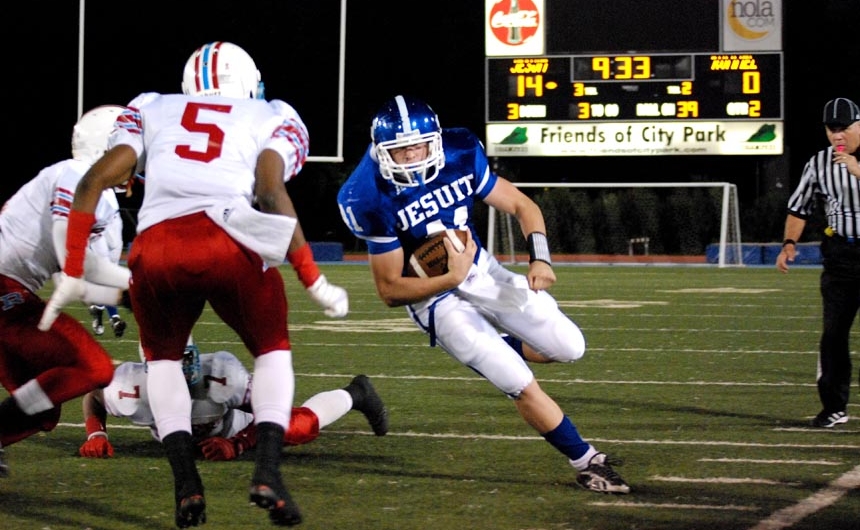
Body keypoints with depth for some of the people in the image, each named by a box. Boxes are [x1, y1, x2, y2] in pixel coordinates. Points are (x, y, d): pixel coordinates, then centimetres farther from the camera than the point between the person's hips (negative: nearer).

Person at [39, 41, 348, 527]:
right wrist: (315, 282, 7)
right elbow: (272, 192, 4)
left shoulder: (153, 109, 31)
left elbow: (95, 181, 15)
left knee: (163, 358, 28)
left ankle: (186, 483, 11)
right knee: (273, 351, 24)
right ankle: (268, 472, 4)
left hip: (155, 247, 1)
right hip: (231, 245, -1)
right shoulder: (273, 118, 26)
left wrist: (72, 278, 19)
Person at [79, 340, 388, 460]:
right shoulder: (130, 387, -41)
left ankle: (354, 394, 41)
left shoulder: (222, 375, -45)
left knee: (301, 427, 7)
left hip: (229, 427, -3)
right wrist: (95, 434, -31)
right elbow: (93, 395, -16)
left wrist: (236, 445, -44)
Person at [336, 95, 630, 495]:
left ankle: (494, 352, 26)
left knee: (569, 347, -2)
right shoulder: (373, 199, -25)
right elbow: (390, 290, -19)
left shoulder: (460, 156, -14)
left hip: (481, 271, 5)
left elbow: (522, 206, -3)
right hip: (434, 296, -5)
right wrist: (453, 278, -30)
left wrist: (540, 258, -20)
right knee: (522, 386, -13)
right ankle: (587, 463, 6)